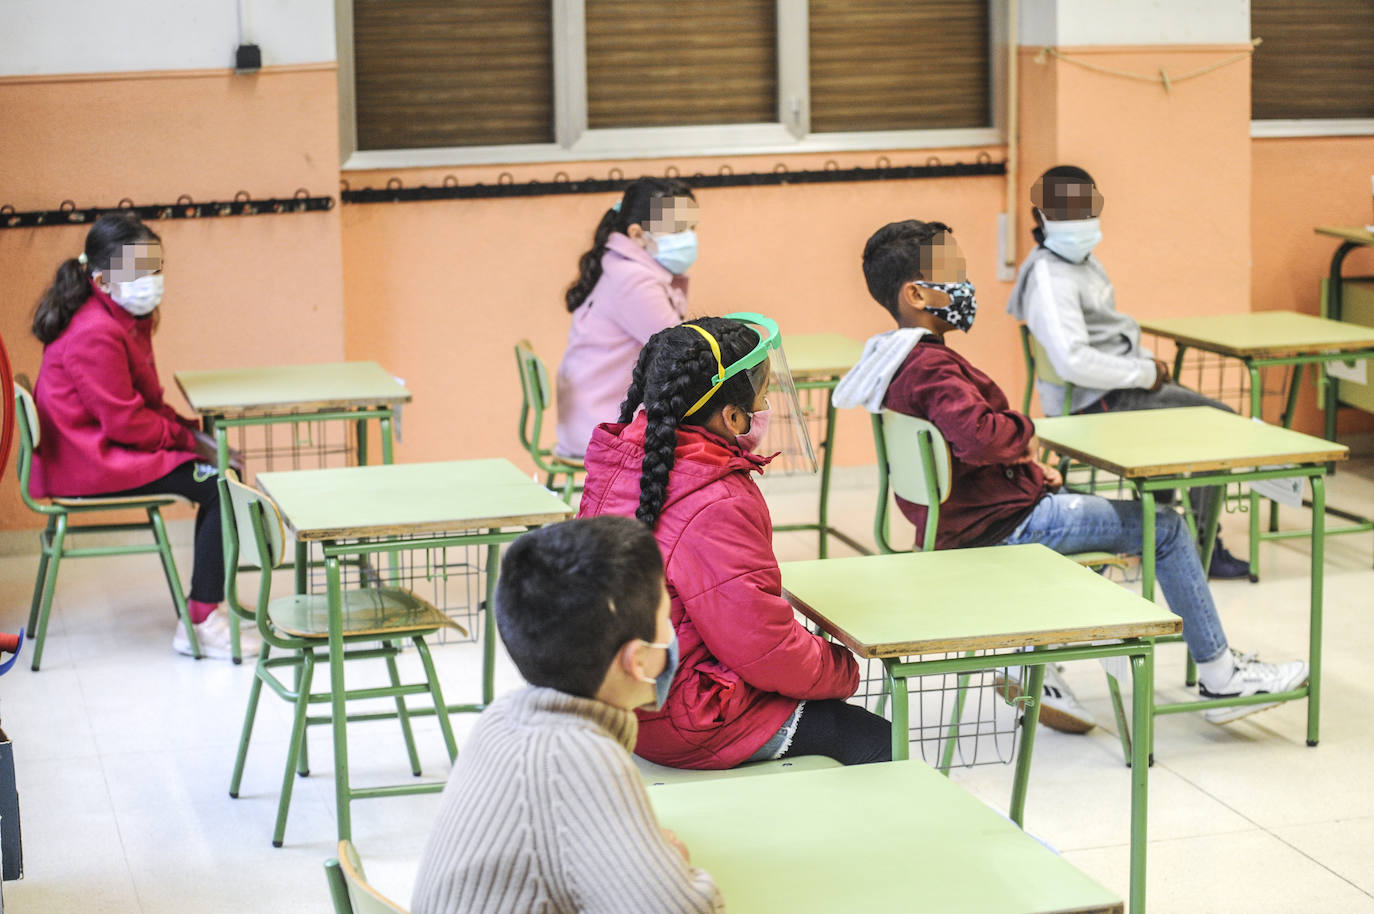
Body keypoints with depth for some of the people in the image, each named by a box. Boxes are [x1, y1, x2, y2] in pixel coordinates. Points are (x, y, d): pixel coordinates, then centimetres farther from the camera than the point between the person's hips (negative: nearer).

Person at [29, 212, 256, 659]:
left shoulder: (129, 318, 11)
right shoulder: (96, 336, -22)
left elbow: (146, 401, 17)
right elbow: (125, 421, -22)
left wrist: (190, 430, 2)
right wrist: (190, 439, -12)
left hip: (107, 447, 10)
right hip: (88, 466, -10)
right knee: (220, 485, -15)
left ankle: (208, 603, 13)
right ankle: (200, 624, -13)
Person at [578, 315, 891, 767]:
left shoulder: (617, 460, -3)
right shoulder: (716, 508, -29)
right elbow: (767, 651, -22)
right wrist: (843, 670, -5)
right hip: (685, 726, -9)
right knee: (879, 743, 1)